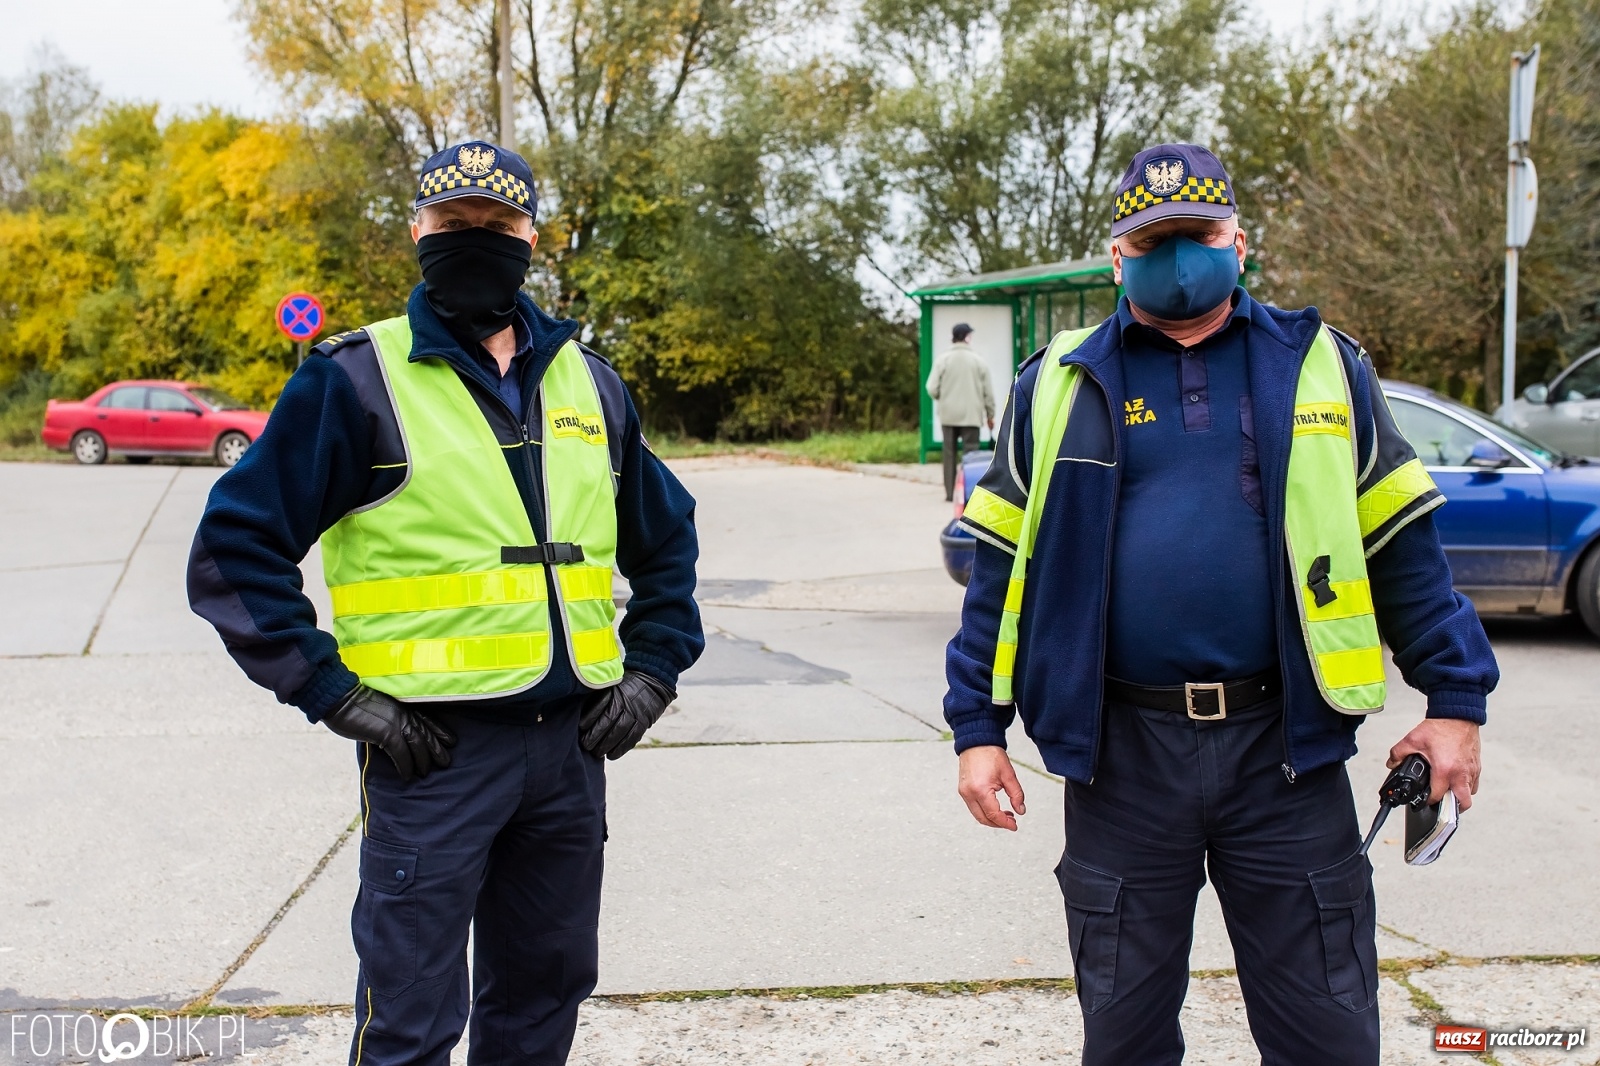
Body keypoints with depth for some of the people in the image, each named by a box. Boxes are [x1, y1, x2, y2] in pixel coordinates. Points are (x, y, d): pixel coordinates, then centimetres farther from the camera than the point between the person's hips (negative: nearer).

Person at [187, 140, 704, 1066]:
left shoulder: (588, 381, 11)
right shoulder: (359, 377, -4)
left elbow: (666, 540, 22)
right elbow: (236, 547, -7)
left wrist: (651, 671, 10)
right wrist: (339, 696, -12)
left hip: (571, 746, 5)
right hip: (434, 747, -5)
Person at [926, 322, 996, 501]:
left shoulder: (943, 359, -4)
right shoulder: (977, 360, -2)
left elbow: (932, 389, -8)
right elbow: (988, 392, 2)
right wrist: (990, 414, 13)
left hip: (948, 414, 1)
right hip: (971, 414, -1)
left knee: (950, 452, 8)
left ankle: (950, 491, 7)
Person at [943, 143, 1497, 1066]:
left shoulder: (1321, 365, 7)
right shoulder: (1061, 385, 6)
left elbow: (1400, 548, 9)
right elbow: (1003, 566, 7)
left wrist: (1454, 698, 4)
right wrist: (978, 726, 2)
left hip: (1286, 747, 0)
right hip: (1121, 755, 0)